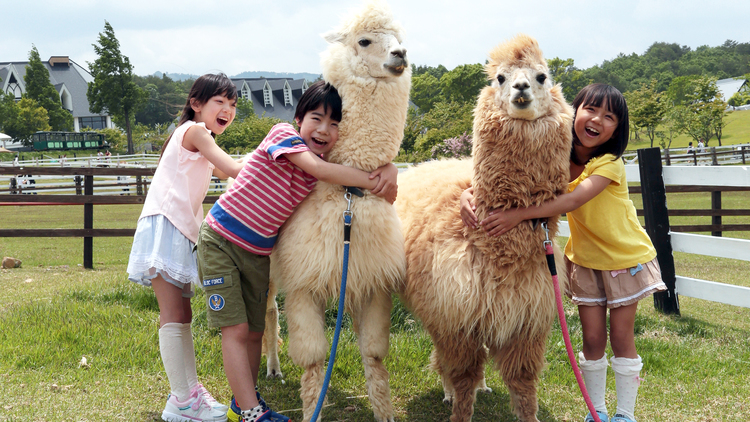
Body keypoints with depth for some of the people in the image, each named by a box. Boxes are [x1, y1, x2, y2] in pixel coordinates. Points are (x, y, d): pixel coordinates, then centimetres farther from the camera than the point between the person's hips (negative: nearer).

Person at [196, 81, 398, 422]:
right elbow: (316, 168, -31)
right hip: (219, 240, -6)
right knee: (235, 330, -7)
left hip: (258, 253, 6)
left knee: (254, 330, 13)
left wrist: (389, 169, -25)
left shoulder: (332, 164, -1)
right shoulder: (283, 134, -17)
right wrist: (374, 182, -29)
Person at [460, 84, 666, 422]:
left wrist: (520, 214, -49)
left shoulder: (610, 163, -25)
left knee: (621, 338, 4)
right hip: (584, 257, 3)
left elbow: (574, 199, -41)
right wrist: (469, 192, -36)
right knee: (592, 339, 8)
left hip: (625, 256, -3)